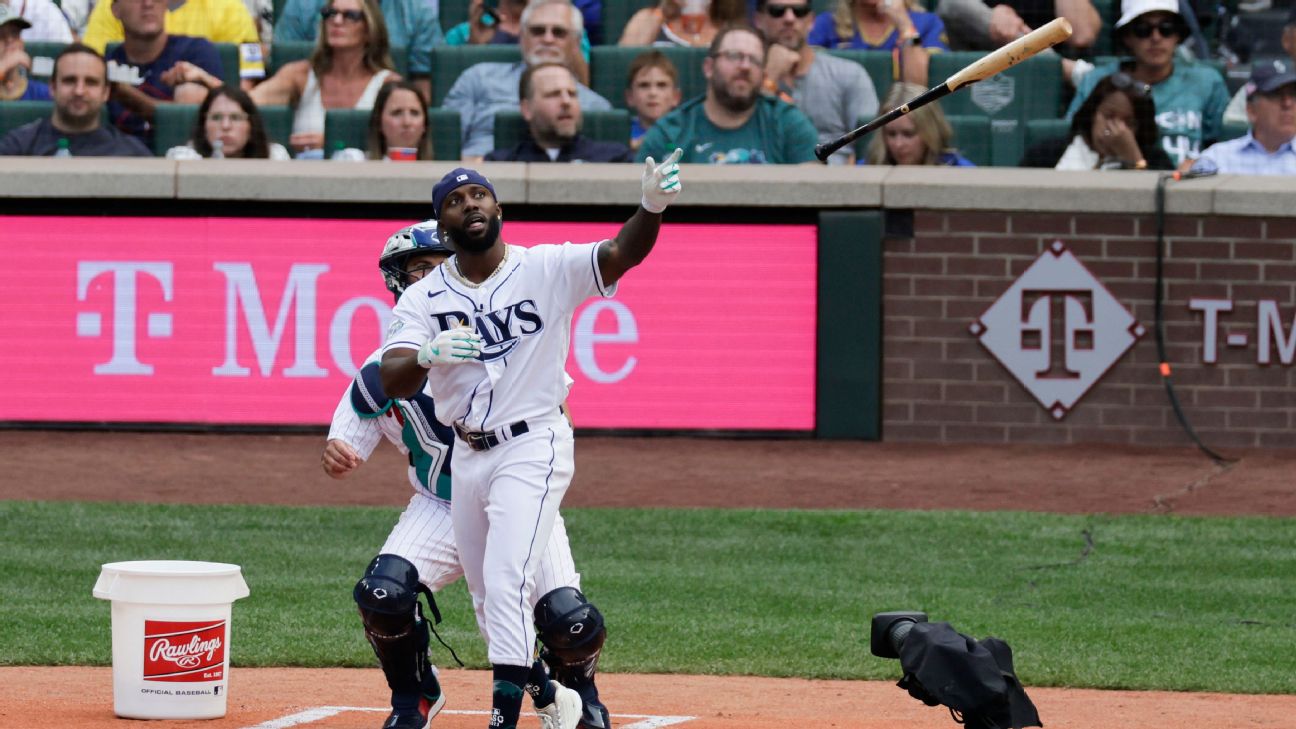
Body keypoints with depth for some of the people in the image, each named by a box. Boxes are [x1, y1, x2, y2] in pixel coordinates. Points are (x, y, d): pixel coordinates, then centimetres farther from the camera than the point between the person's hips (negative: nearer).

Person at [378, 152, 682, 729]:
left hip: (532, 448, -5)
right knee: (487, 600, 14)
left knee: (506, 583, -19)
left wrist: (651, 208, -44)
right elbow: (392, 383, -14)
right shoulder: (423, 298, -1)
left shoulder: (547, 268, -8)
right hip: (467, 458, 5)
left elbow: (621, 254, -23)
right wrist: (429, 356, -37)